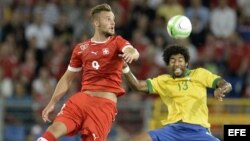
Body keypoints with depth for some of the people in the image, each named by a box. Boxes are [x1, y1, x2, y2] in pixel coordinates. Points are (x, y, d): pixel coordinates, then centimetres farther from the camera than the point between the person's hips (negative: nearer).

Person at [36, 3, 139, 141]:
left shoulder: (117, 42, 7)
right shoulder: (81, 48, 13)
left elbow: (133, 52, -16)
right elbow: (67, 78, 20)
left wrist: (131, 54, -41)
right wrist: (52, 103, 13)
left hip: (105, 103, -2)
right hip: (82, 98, 2)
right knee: (55, 129, -19)